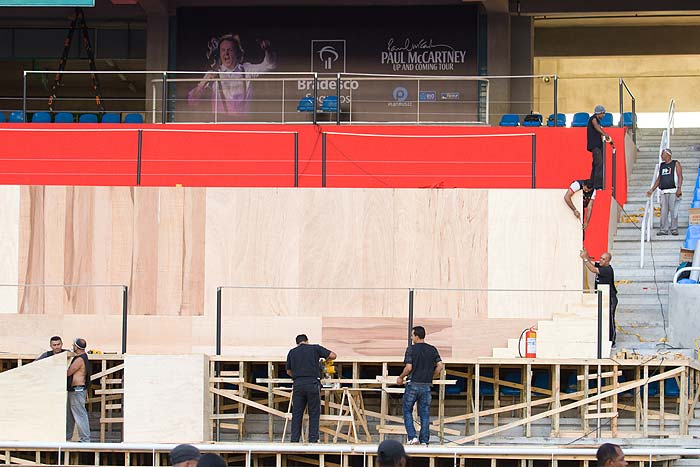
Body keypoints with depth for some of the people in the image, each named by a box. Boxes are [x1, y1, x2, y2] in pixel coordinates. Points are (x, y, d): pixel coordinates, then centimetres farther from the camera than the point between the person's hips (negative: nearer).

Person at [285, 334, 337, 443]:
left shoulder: (292, 352, 15)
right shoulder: (315, 348, 7)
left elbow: (289, 371, 26)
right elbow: (333, 356, 5)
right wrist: (326, 358, 26)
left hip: (298, 385, 2)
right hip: (312, 384, -2)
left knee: (296, 414, 7)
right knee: (314, 415, 4)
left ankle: (294, 440, 4)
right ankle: (313, 440, -1)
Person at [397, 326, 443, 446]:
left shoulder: (411, 349, -8)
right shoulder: (433, 350, 5)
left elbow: (408, 368, -14)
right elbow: (440, 366, 1)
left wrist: (400, 377, 3)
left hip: (413, 385, -4)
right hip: (426, 386, 4)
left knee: (407, 411, 9)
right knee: (425, 414, 8)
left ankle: (412, 437, -3)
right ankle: (424, 440, 6)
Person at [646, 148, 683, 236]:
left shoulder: (676, 164, 4)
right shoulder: (661, 165, 20)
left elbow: (680, 177, -4)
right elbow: (658, 179, 23)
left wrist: (679, 188, -16)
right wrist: (652, 190, 17)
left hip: (673, 191, -5)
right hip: (663, 191, 5)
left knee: (673, 211, -6)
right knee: (663, 211, 0)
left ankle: (674, 229, -2)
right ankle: (663, 229, 1)